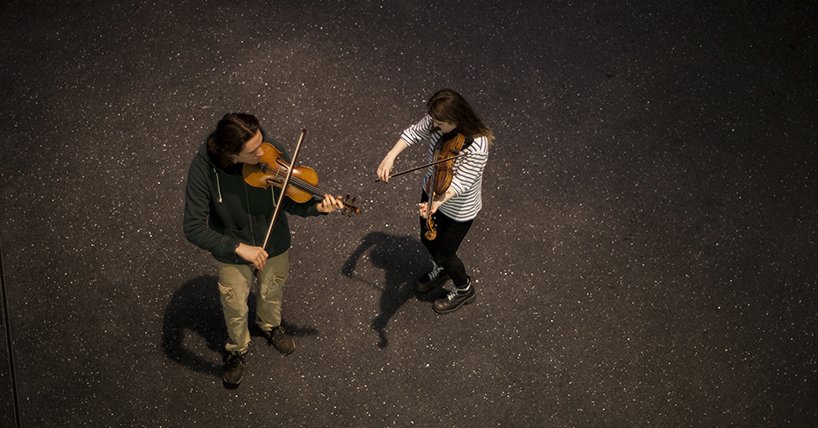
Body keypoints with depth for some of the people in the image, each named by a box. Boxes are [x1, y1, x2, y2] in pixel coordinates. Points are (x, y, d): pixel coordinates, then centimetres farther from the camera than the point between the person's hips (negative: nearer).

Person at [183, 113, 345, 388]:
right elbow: (193, 228, -29)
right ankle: (237, 350, 53)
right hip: (232, 252, -1)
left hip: (274, 245, 2)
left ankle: (270, 326, 63)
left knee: (272, 294, 29)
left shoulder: (273, 151, -27)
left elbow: (290, 202, -14)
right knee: (236, 308, 21)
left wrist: (316, 208, -35)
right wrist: (238, 247, -39)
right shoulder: (203, 167, -32)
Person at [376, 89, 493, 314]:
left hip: (459, 209, -7)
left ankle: (464, 290, 45)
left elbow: (460, 183, -40)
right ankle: (440, 270, 62)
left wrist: (438, 202, -57)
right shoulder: (436, 122, -19)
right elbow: (414, 133, -3)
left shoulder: (477, 147, -37)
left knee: (444, 253, 13)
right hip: (431, 192, 7)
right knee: (427, 239, 27)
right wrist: (390, 156, -17)